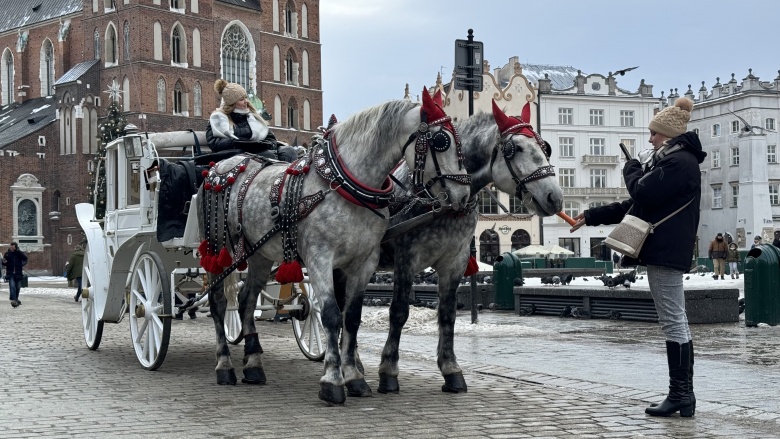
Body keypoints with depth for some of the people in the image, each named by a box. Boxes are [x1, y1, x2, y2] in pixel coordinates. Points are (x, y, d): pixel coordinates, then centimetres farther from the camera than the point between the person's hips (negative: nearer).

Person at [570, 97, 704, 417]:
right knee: (675, 322, 10)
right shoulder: (669, 161, 22)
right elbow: (633, 206, 24)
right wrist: (591, 217, 23)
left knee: (673, 322, -8)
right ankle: (683, 396, 15)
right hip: (663, 252, 11)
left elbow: (642, 192, -20)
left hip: (666, 252, -11)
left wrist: (632, 168, 1)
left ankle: (680, 395, -4)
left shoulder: (680, 161, -11)